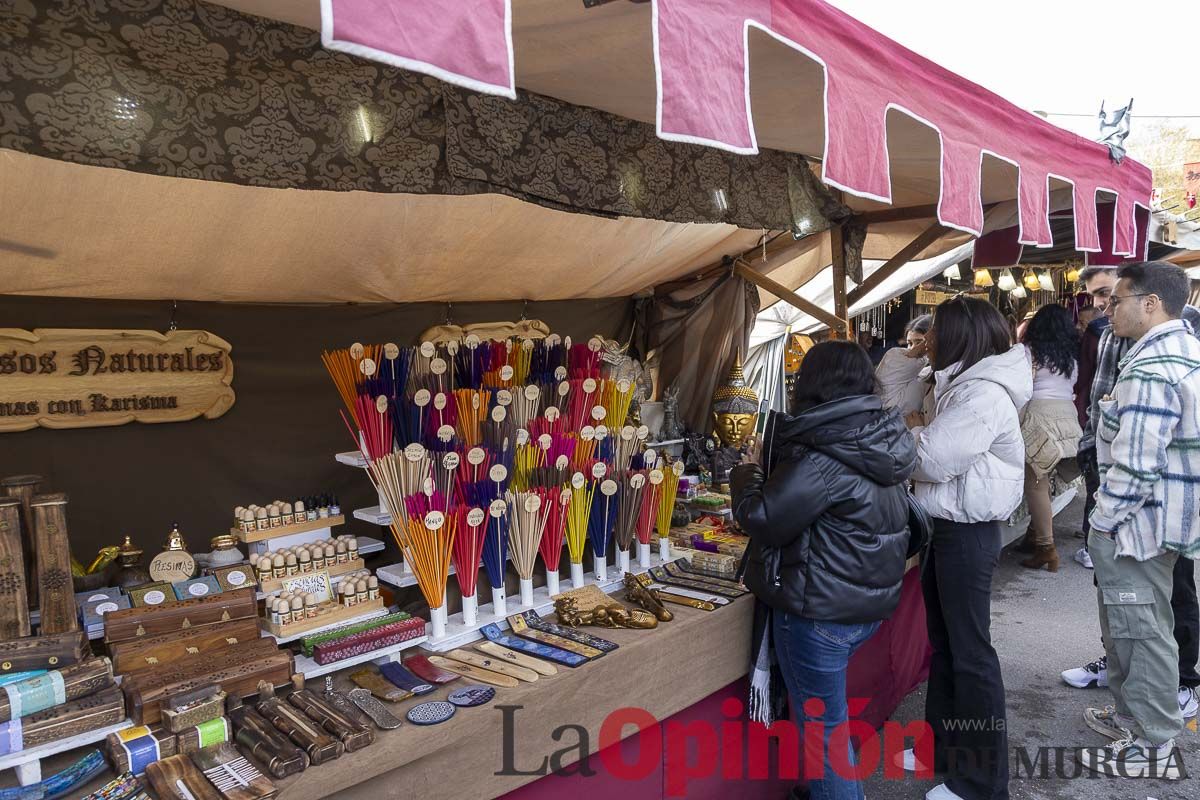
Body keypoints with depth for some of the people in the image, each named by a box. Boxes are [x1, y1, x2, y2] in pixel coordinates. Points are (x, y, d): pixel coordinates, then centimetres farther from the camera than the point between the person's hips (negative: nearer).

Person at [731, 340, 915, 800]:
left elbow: (765, 520, -21)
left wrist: (744, 483, -3)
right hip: (869, 603, 9)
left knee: (822, 727, 6)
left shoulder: (825, 455, -24)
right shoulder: (886, 442, 4)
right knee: (825, 709, 26)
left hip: (820, 611, -9)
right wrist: (769, 479, 14)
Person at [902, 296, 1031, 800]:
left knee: (969, 652, 1)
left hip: (967, 533, -10)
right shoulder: (961, 384, 12)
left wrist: (912, 427, -8)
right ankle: (943, 748, 34)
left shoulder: (984, 394, -21)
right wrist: (919, 429, -2)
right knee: (943, 642, 19)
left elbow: (935, 459, -25)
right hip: (946, 527, 10)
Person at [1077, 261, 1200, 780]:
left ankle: (1152, 747, 15)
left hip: (1137, 521, -10)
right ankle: (1134, 715, 36)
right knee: (1140, 628, 21)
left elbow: (1135, 464, -25)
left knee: (1140, 632, 2)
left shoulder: (1149, 369, -23)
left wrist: (1103, 520, -17)